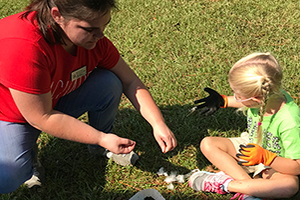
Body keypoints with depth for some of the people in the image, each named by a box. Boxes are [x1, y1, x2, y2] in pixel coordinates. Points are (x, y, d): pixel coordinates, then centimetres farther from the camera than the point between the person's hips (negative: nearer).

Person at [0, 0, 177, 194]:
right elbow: (42, 118, -33)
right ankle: (26, 153, 6)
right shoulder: (22, 47, -40)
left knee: (110, 84, -17)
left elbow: (130, 81, -7)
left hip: (58, 99, 6)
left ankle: (99, 147, 9)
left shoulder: (94, 38, -18)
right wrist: (101, 138, -30)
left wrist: (158, 124, -19)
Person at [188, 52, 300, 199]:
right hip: (251, 146, 6)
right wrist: (223, 101, 11)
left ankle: (225, 184, -29)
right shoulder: (266, 96, -19)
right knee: (207, 144, -12)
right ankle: (248, 184, -23)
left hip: (276, 165, -6)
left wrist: (264, 156, -41)